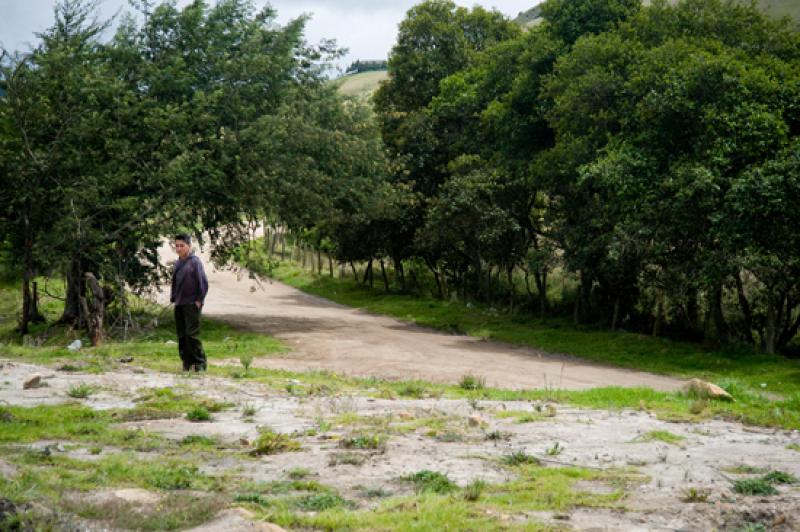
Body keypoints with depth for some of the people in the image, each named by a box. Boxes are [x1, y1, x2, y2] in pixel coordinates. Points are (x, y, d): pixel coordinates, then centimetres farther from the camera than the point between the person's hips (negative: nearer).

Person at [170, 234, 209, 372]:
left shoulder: (195, 261, -7)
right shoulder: (177, 263, 14)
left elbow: (203, 282, -9)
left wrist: (199, 300, -11)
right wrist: (173, 298, 12)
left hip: (192, 304, -7)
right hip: (179, 304, 7)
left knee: (192, 334, -11)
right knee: (182, 335, 9)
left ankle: (200, 363, -4)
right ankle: (187, 363, 16)